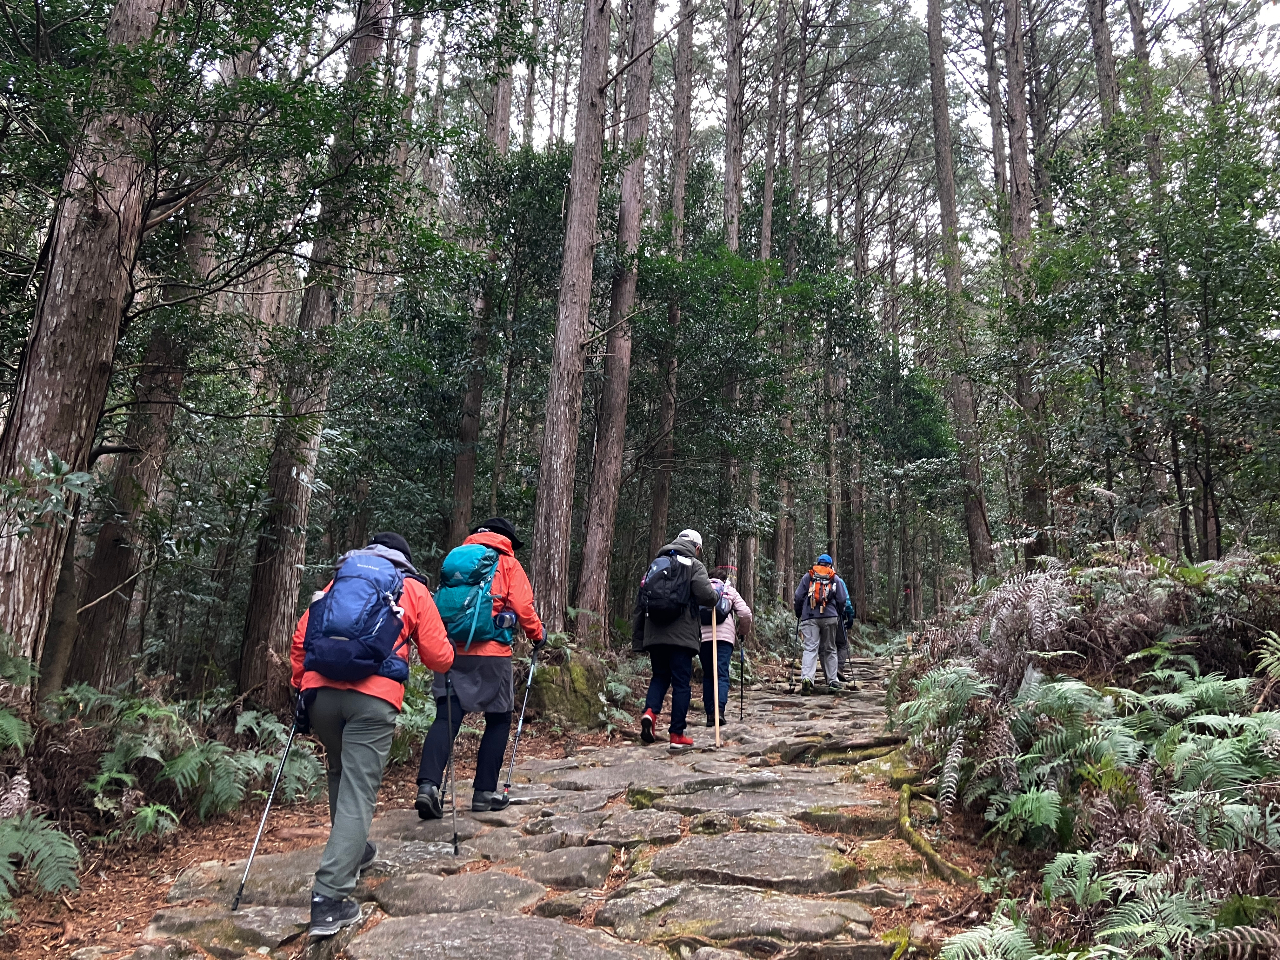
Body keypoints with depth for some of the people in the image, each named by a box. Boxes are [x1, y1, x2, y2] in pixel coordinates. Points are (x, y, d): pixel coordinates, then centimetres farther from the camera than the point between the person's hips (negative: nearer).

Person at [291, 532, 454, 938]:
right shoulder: (413, 588, 16)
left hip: (321, 690, 4)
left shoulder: (338, 580, 24)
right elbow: (440, 658, 12)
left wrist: (301, 687, 24)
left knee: (340, 775, 26)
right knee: (358, 794, -3)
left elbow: (301, 638, 15)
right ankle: (329, 898, -9)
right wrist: (443, 653, 34)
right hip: (373, 697, -4)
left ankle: (352, 852, 42)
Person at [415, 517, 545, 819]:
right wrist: (538, 635, 14)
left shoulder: (454, 557, 17)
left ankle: (428, 785, -16)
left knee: (446, 719, 1)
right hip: (491, 653, -4)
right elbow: (523, 608, -2)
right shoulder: (508, 564, 4)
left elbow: (441, 603, 15)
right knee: (499, 720, 11)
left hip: (451, 651, 4)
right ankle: (484, 792, 12)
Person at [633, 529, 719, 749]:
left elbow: (640, 603, 14)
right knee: (681, 683, 3)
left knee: (660, 676, 18)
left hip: (654, 635, 5)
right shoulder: (694, 565, 0)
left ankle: (650, 711, -7)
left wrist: (637, 639, 18)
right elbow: (707, 597, -14)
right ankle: (677, 735, 6)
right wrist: (716, 594, 11)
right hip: (681, 636, -5)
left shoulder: (655, 564, 16)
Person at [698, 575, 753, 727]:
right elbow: (745, 614, 9)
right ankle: (720, 709, -22)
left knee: (707, 675, 11)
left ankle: (710, 714, 7)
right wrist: (744, 632, 25)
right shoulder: (730, 591, 19)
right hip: (724, 636, -1)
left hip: (702, 636, 2)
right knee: (723, 674, -3)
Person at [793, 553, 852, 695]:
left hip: (809, 617, -1)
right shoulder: (836, 579, 12)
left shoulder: (807, 577, 10)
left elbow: (798, 597, 6)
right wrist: (839, 614, 23)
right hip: (830, 618, 1)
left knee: (810, 648, -6)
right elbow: (842, 600, 8)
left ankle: (807, 677, -25)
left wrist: (798, 613, 19)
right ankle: (832, 680, 13)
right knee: (830, 649, 13)